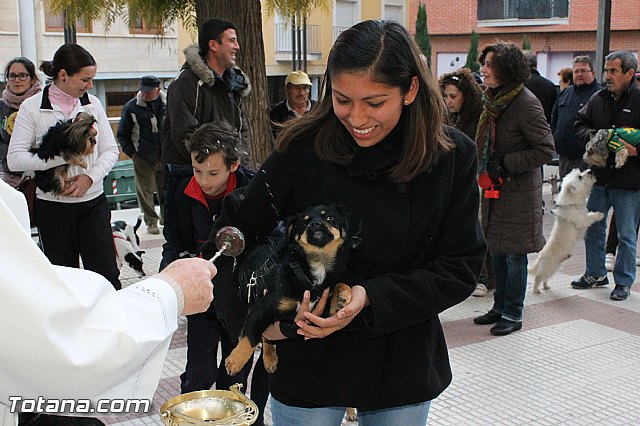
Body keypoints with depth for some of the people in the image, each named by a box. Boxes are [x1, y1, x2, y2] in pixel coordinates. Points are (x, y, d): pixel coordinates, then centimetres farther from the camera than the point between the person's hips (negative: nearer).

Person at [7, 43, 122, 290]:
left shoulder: (92, 103, 4)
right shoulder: (32, 107, -5)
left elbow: (110, 150, 5)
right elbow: (14, 159, -12)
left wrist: (90, 176, -13)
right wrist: (64, 157, -21)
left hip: (93, 202, 2)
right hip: (53, 205, -2)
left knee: (106, 276, 0)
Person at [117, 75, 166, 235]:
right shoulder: (132, 106, -4)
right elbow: (122, 133, 4)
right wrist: (131, 152, -1)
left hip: (166, 156, 1)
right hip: (142, 158, -1)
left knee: (166, 190, 9)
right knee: (145, 191, 2)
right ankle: (151, 222, 15)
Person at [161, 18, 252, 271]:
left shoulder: (234, 83, 14)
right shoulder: (187, 82, -12)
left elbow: (242, 127, 19)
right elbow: (184, 136, -18)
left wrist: (241, 160, 1)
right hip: (185, 173, -7)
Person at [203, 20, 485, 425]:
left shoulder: (453, 156, -11)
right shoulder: (304, 149, -15)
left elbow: (461, 267, -9)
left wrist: (371, 298, -22)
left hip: (404, 367, 2)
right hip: (309, 359, -1)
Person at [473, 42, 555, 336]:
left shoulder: (525, 103, -17)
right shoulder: (492, 100, 8)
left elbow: (545, 150, -17)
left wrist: (506, 164, -18)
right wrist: (485, 169, 11)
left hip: (518, 190, -8)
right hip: (494, 188, 8)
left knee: (514, 254, 1)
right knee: (496, 251, 15)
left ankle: (513, 315, 13)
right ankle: (500, 308, 29)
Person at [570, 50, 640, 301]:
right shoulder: (598, 99, 5)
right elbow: (580, 125, 12)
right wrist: (592, 136, -7)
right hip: (599, 177, 5)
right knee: (592, 229, 15)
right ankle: (595, 274, 32)